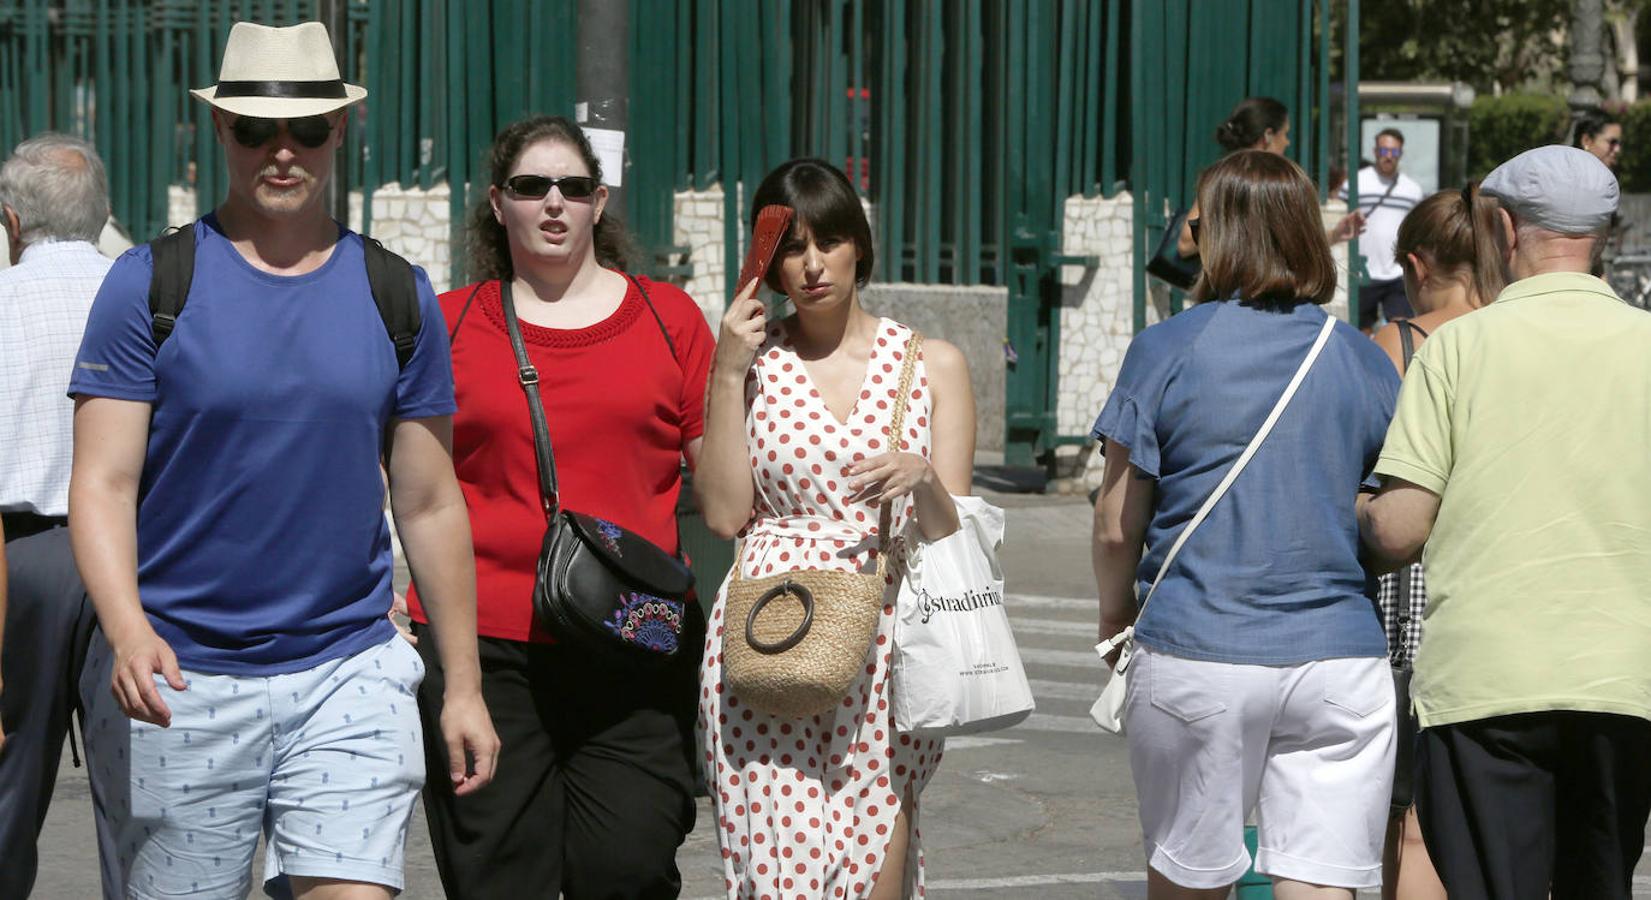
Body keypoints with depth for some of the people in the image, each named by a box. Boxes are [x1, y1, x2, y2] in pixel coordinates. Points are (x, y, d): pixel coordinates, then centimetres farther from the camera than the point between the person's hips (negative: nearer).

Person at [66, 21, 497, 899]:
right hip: (178, 679, -1)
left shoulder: (398, 295, 7)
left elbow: (430, 506, 12)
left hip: (349, 674, 2)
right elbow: (103, 486, -6)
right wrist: (128, 631, -23)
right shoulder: (151, 282, -1)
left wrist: (462, 685, 9)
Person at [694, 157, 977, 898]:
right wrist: (728, 372, -3)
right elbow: (723, 513, 0)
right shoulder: (750, 361, 11)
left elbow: (952, 537, 7)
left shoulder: (931, 364, 11)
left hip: (887, 644, 1)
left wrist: (922, 481, -14)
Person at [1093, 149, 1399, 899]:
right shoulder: (1363, 363, 4)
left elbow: (1116, 526, -1)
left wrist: (1113, 616, 17)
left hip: (1198, 656, -1)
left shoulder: (1165, 351, -3)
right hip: (1339, 658, 2)